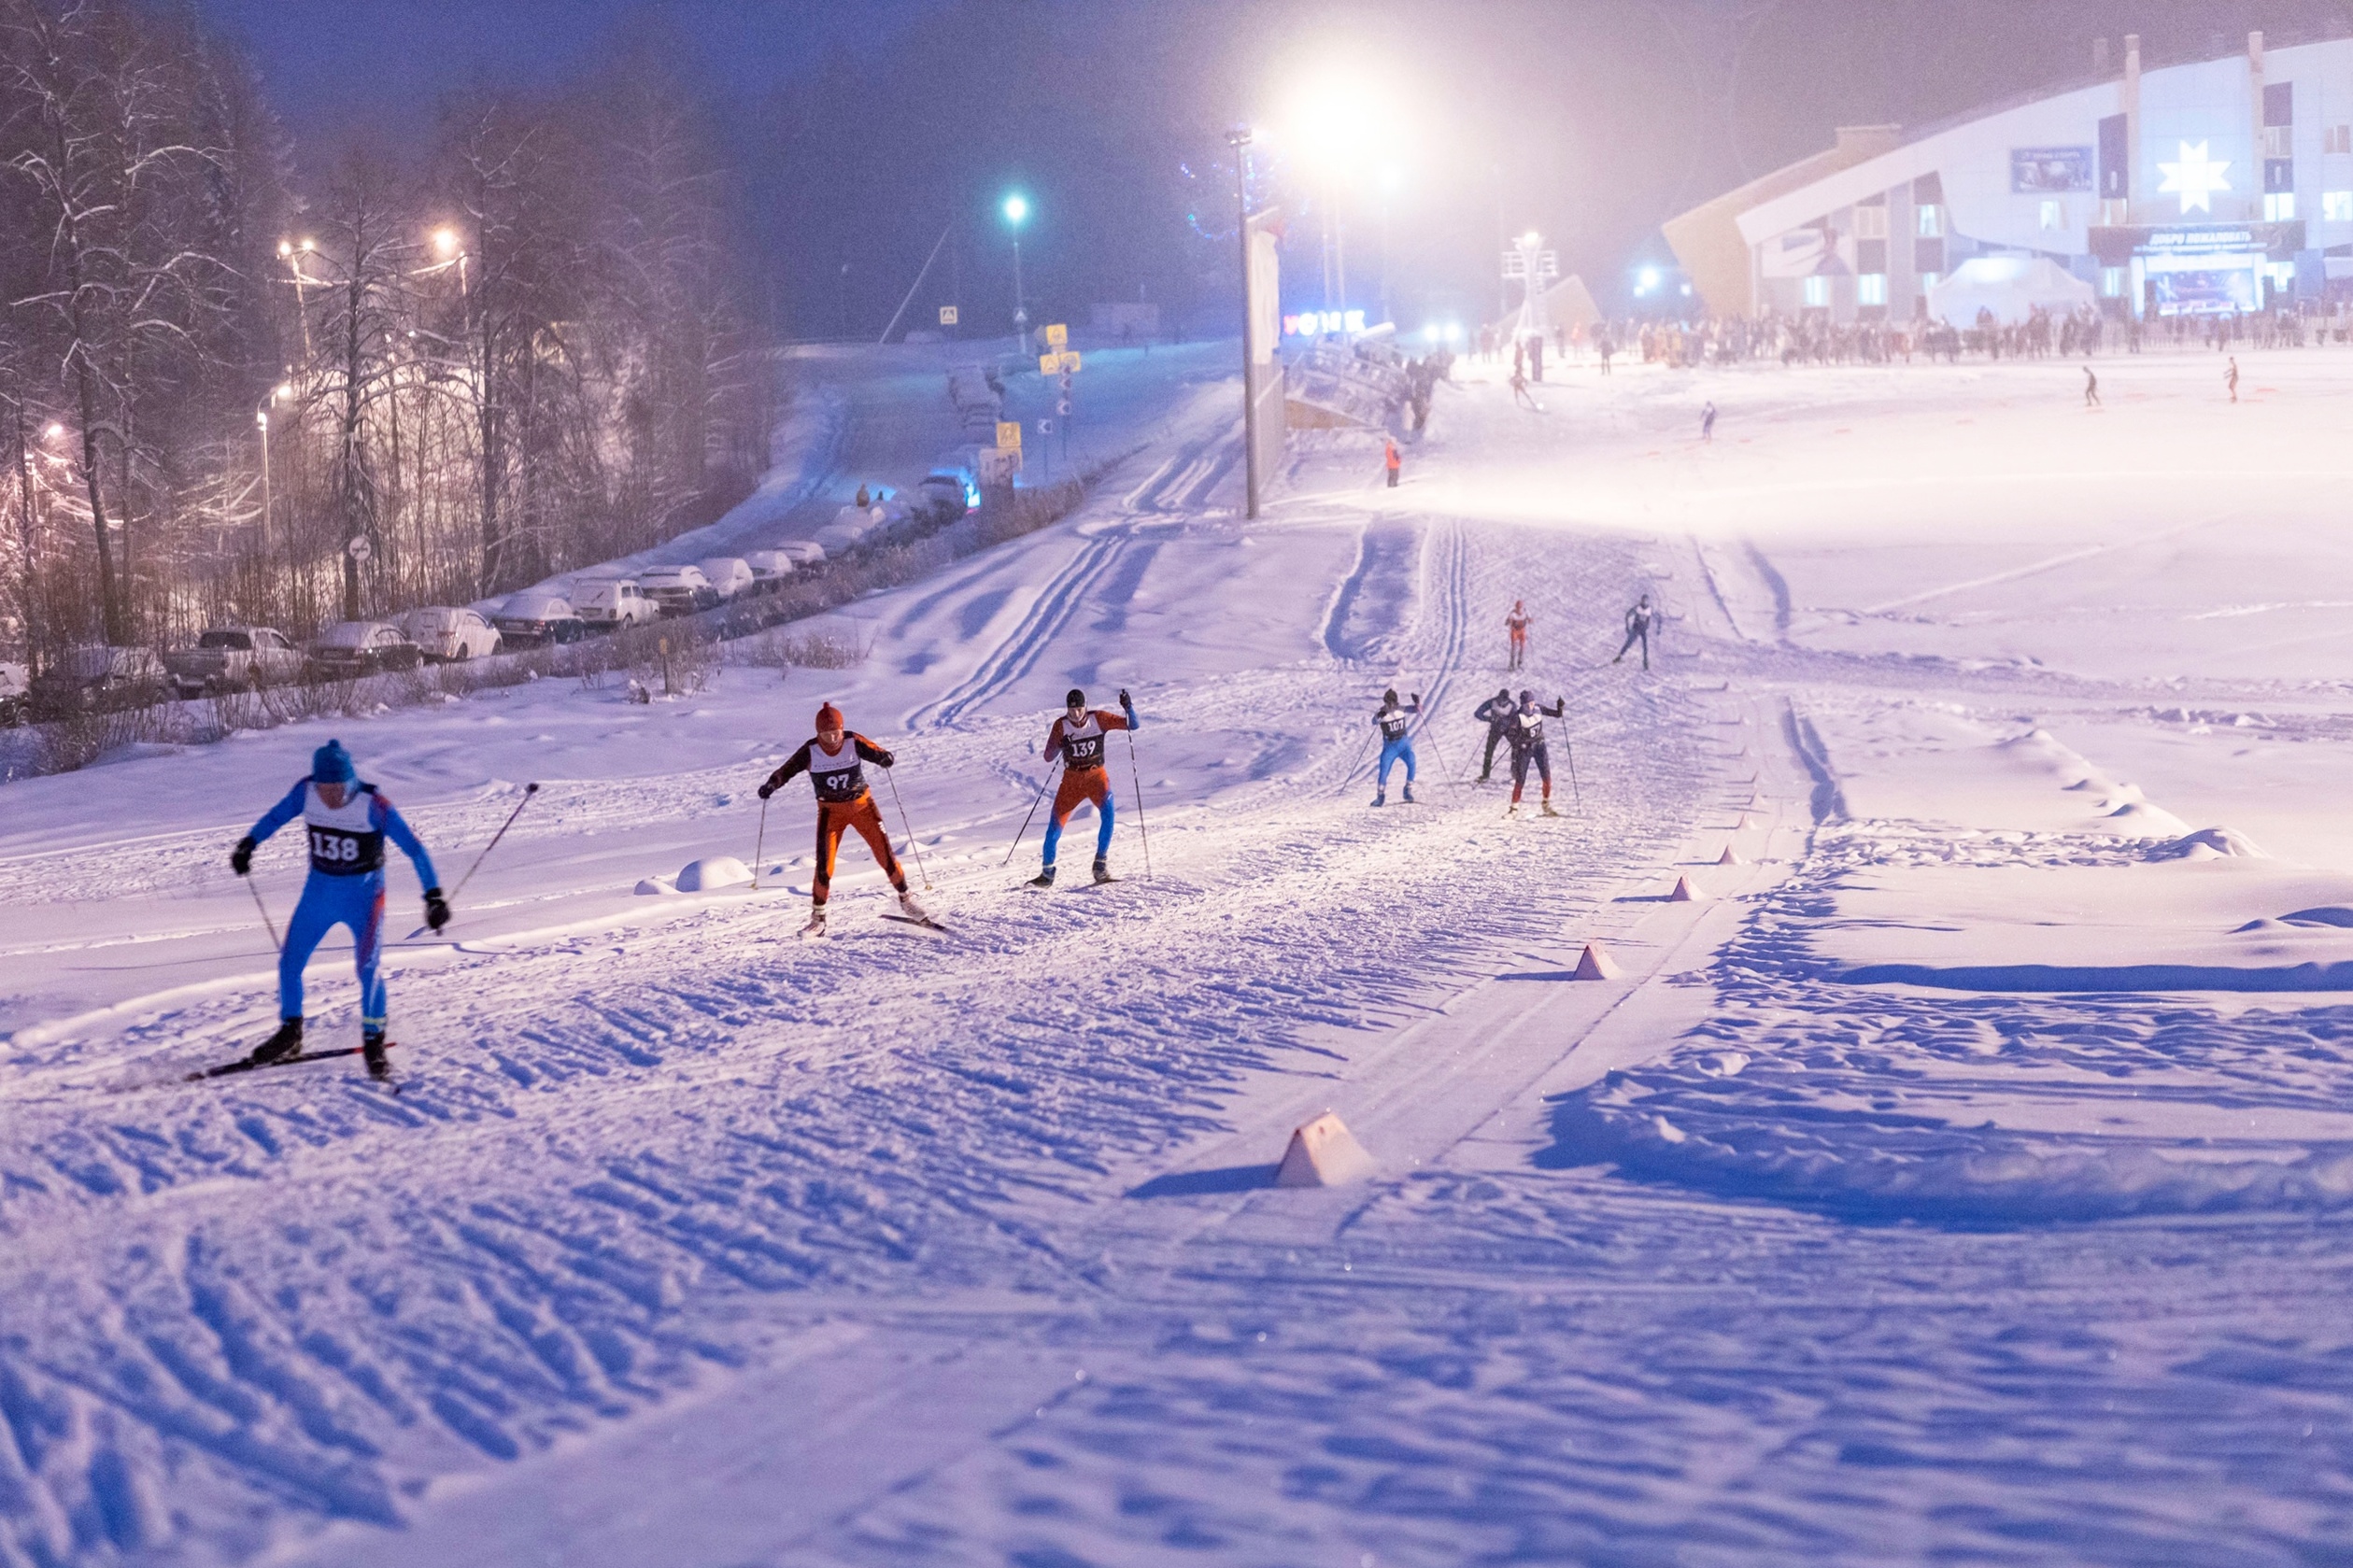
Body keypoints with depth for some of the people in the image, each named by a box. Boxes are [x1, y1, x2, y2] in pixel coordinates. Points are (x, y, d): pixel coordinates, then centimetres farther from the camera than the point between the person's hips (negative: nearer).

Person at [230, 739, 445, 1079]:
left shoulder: (373, 805, -23)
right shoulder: (305, 792, -12)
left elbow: (413, 848, -20)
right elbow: (276, 816, 9)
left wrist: (433, 896, -25)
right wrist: (248, 844, 9)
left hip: (363, 893, -4)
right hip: (319, 890, 4)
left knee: (368, 967, -18)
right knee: (289, 963, 6)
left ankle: (373, 1042, -2)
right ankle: (290, 1035, 26)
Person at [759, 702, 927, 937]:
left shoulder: (853, 742, -14)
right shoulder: (811, 750, -14)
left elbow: (875, 752, -20)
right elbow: (788, 769, -14)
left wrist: (885, 758, -44)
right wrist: (772, 784, -34)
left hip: (862, 805, 0)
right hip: (831, 810, 0)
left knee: (885, 854, -2)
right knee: (824, 865, -9)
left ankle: (905, 899, 20)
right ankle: (817, 919, 5)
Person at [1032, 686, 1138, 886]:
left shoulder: (1098, 719, -10)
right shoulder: (1061, 726, -9)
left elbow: (1133, 725, -9)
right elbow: (1048, 757, -9)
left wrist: (1128, 707, -28)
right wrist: (1060, 746, -30)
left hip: (1096, 776, -1)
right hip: (1072, 779, 1)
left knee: (1107, 813, -28)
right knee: (1055, 824, -5)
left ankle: (1101, 864, -17)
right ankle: (1047, 874, 12)